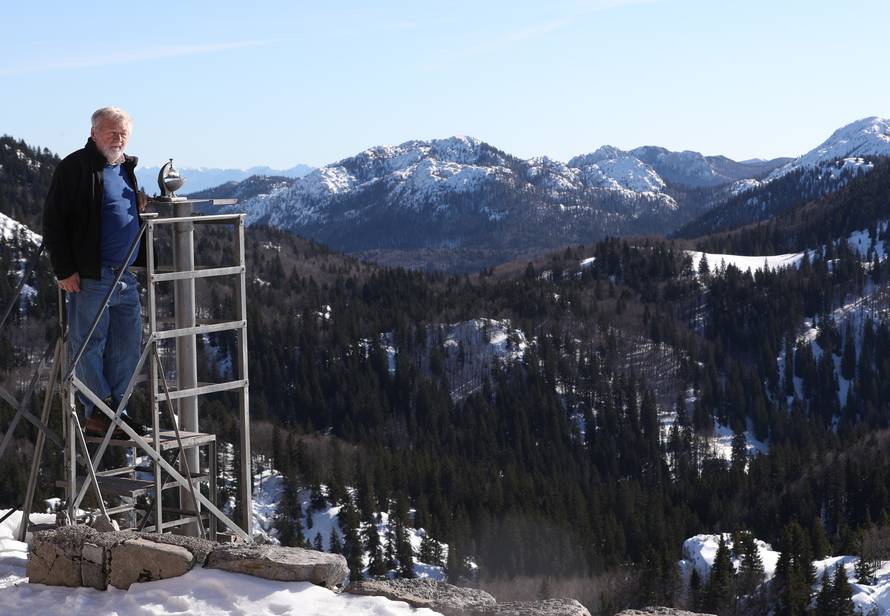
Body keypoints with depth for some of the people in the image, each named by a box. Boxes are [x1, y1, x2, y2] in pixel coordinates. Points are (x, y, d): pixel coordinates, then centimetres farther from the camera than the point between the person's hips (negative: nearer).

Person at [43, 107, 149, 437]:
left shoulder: (126, 168, 18)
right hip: (89, 275, -8)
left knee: (127, 346, 9)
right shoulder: (75, 167, -7)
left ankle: (116, 409, 19)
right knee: (89, 345, -2)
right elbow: (54, 220, -10)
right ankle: (96, 414, 4)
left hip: (125, 275, 8)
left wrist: (139, 206, 9)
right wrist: (64, 269, -15)